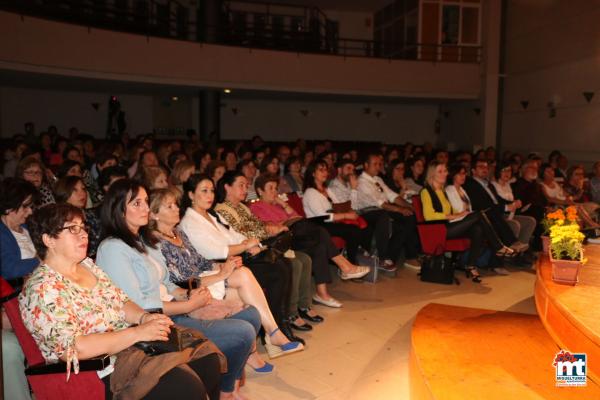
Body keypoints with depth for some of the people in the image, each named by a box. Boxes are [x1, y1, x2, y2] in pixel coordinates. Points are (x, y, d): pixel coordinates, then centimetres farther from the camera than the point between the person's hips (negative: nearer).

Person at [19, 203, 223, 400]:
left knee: (208, 360, -7)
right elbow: (72, 348, -22)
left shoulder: (88, 265, 9)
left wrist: (144, 317, -7)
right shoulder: (43, 289, -15)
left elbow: (121, 302, 15)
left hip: (131, 342, 8)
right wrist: (137, 333, -23)